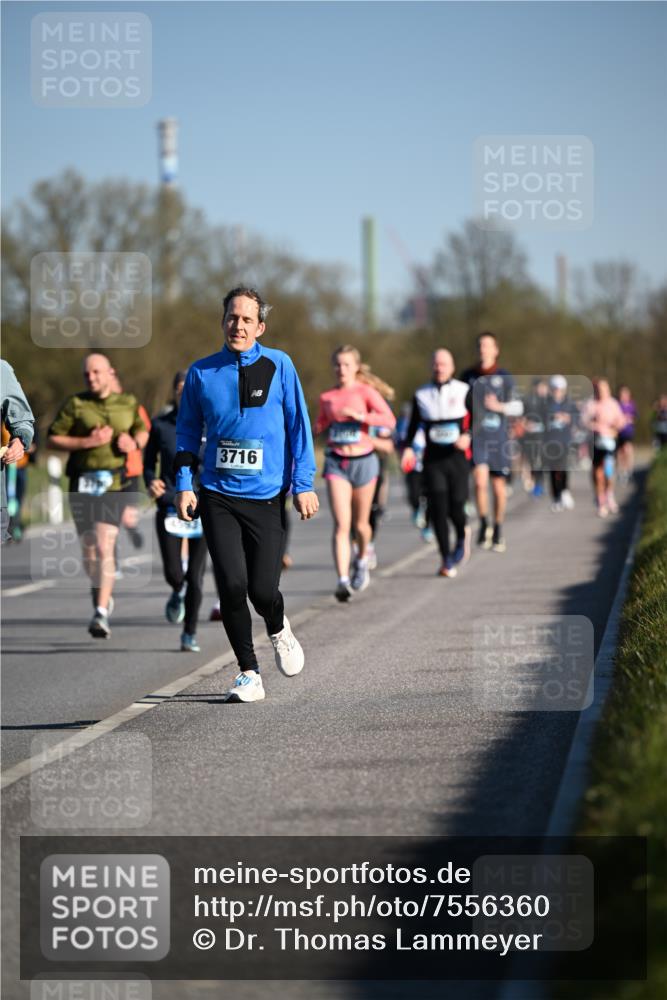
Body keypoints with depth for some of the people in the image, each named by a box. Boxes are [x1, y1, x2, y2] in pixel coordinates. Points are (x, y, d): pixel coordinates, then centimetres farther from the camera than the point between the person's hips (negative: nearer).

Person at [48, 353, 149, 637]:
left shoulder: (128, 403, 8)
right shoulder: (75, 404, 1)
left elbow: (142, 430, 23)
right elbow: (53, 438, -1)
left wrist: (135, 443, 0)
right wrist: (87, 442, -13)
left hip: (114, 485, -1)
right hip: (83, 483, 1)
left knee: (105, 548, -15)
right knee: (88, 550, 10)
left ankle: (101, 614, -17)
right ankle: (102, 593, 39)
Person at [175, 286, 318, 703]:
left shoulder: (278, 365, 0)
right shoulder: (201, 373, 4)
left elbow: (298, 426, 3)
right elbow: (188, 433, 13)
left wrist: (303, 484, -1)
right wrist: (184, 485, 4)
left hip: (267, 498, -1)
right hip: (217, 496, 1)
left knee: (263, 590, -5)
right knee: (232, 585, -10)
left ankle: (279, 630, 32)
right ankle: (249, 674, 5)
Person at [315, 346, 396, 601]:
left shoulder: (365, 392, -4)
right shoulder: (326, 397, 7)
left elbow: (389, 420, -16)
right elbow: (320, 425, 24)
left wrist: (358, 415, -24)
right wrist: (317, 428, 2)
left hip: (363, 461, -1)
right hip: (336, 463, 1)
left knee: (360, 524, 12)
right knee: (341, 524, -13)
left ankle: (362, 560, 43)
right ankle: (343, 580, -20)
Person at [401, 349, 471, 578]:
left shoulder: (464, 391, 2)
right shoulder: (421, 394, 7)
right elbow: (414, 424, 17)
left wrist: (468, 436, -18)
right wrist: (408, 447, 3)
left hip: (457, 458, -1)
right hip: (432, 459, 1)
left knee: (455, 507, -6)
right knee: (438, 509, -8)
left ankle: (463, 534, 30)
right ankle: (446, 560, -1)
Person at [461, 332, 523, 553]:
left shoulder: (504, 377, 3)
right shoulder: (468, 376, 7)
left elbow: (517, 407, 6)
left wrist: (499, 406, -12)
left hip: (498, 437, 0)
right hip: (476, 436, 0)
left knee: (499, 486, 6)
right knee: (480, 480, -19)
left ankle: (497, 532, 22)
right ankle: (483, 524, -1)